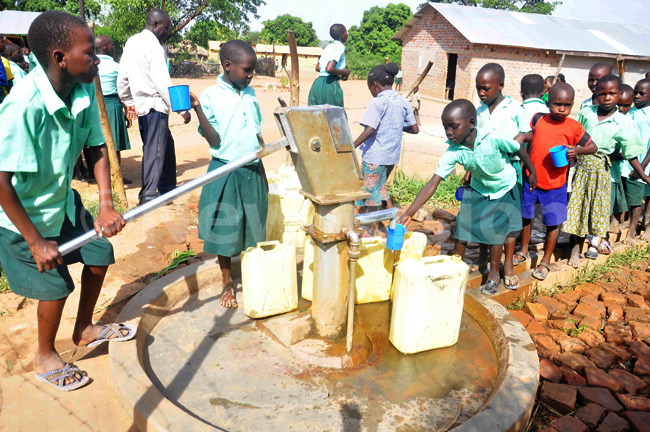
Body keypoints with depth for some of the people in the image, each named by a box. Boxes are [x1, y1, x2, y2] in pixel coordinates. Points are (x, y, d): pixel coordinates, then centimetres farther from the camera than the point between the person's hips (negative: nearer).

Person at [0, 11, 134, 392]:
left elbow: (98, 148, -3)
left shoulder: (85, 91, -13)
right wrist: (36, 242, -24)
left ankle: (86, 329, 37)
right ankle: (45, 357, 31)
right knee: (56, 285, 2)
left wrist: (107, 206, -13)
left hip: (62, 199, 7)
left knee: (100, 253, 12)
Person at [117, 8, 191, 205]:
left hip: (140, 104, 9)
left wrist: (128, 102, 26)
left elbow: (122, 77, 17)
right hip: (155, 105, -9)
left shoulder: (131, 42, 13)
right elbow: (163, 82, -20)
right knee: (154, 150, -2)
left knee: (167, 145, 18)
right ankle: (148, 195, 4)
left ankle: (167, 187, 26)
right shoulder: (154, 47, -14)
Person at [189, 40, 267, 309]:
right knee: (224, 229, 6)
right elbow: (214, 141, -13)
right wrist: (197, 108, -25)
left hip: (252, 170, 5)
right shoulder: (210, 95, -9)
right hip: (225, 172, -4)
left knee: (254, 227, 12)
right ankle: (227, 283, 23)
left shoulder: (250, 93, 7)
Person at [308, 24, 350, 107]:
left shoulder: (329, 47, 16)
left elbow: (318, 67, 21)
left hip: (318, 82, 9)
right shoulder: (339, 48, -10)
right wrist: (344, 72, -7)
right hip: (329, 84, -9)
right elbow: (329, 69, -23)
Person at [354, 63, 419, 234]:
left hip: (375, 156, -7)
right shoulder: (404, 103, 5)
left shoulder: (377, 102, -14)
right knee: (381, 187, 25)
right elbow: (415, 129, 8)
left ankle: (374, 229, 18)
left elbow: (369, 130, -24)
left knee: (370, 191, 8)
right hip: (392, 155, 7)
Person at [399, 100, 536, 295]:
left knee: (497, 231, 0)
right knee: (461, 228, -1)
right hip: (477, 191, 3)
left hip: (504, 189, -2)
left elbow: (519, 149, -14)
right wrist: (409, 213, -39)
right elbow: (432, 185, -30)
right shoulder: (453, 152, -26)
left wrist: (532, 172, 2)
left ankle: (494, 272, 24)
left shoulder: (493, 138, -34)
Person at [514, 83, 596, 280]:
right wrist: (521, 136, -5)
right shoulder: (538, 119, -2)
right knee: (525, 216, 16)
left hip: (555, 185, -2)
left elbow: (593, 147, 0)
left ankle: (545, 262, 23)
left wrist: (577, 150, -19)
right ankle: (524, 251, 38)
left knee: (553, 223, 5)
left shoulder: (574, 127, -7)